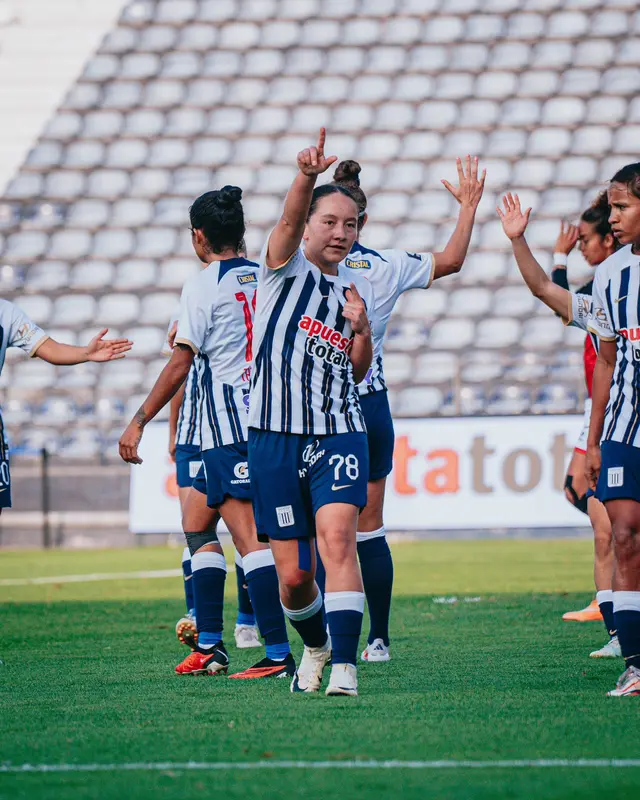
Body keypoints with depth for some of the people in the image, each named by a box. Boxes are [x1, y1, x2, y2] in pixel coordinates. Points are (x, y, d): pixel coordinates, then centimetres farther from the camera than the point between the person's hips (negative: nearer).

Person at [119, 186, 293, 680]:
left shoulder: (203, 287, -7)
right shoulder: (264, 278, 11)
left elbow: (180, 365, -10)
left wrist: (139, 423, -4)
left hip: (228, 424, -8)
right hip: (266, 414, 8)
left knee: (249, 537, -11)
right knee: (196, 520, 17)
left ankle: (279, 654, -18)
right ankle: (209, 645, 15)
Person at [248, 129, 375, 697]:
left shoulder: (358, 291, 14)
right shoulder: (286, 269, 2)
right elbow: (290, 220, -21)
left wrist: (362, 330, -1)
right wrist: (306, 176, -42)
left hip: (338, 436, 2)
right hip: (275, 438, -2)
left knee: (337, 538, -22)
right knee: (293, 575, 2)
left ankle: (344, 664, -25)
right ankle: (315, 645, 31)